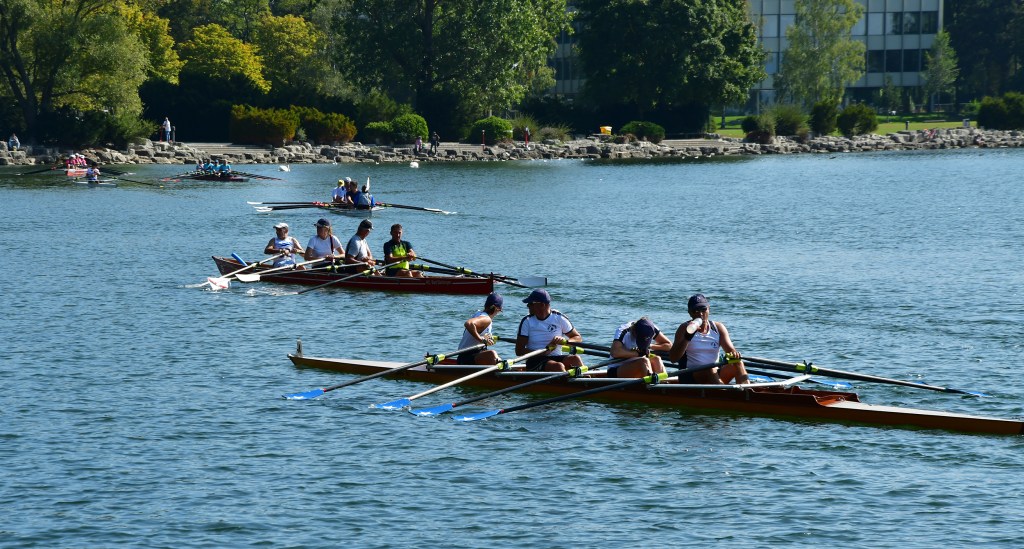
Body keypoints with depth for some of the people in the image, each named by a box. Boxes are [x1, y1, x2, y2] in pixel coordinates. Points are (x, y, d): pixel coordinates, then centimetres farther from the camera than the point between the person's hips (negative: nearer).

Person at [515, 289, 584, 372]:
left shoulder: (559, 319, 6)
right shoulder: (527, 322, 1)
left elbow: (578, 338, 9)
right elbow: (519, 350, -3)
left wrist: (565, 341, -15)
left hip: (557, 358, 2)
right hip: (535, 361, -2)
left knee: (575, 359, -29)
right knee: (558, 367, -33)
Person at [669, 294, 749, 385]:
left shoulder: (718, 327, 11)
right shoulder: (684, 328, 1)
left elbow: (730, 349, 2)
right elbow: (673, 358, -8)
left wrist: (734, 354, -24)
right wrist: (688, 337, -20)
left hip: (714, 377, 4)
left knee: (738, 363, -19)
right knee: (710, 369, -34)